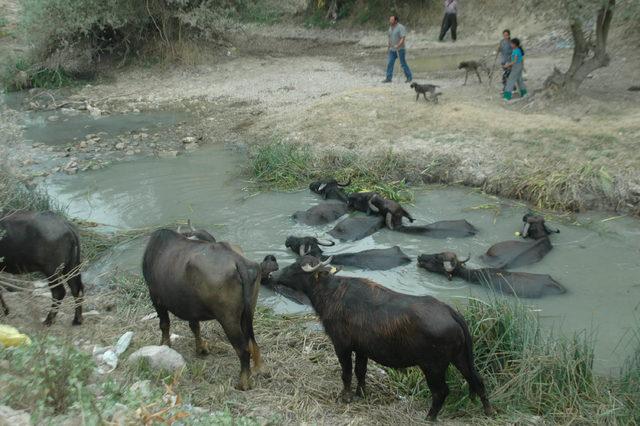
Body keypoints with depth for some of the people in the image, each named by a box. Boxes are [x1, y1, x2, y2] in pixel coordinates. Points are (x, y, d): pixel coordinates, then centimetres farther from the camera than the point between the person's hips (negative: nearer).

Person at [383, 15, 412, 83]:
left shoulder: (401, 27, -14)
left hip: (400, 49, -7)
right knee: (389, 63, -1)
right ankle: (388, 78, 1)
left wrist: (398, 45, -33)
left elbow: (403, 38, -21)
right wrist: (389, 47, 22)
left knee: (403, 64, -1)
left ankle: (409, 77, 10)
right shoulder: (391, 28, 10)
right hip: (392, 49, 7)